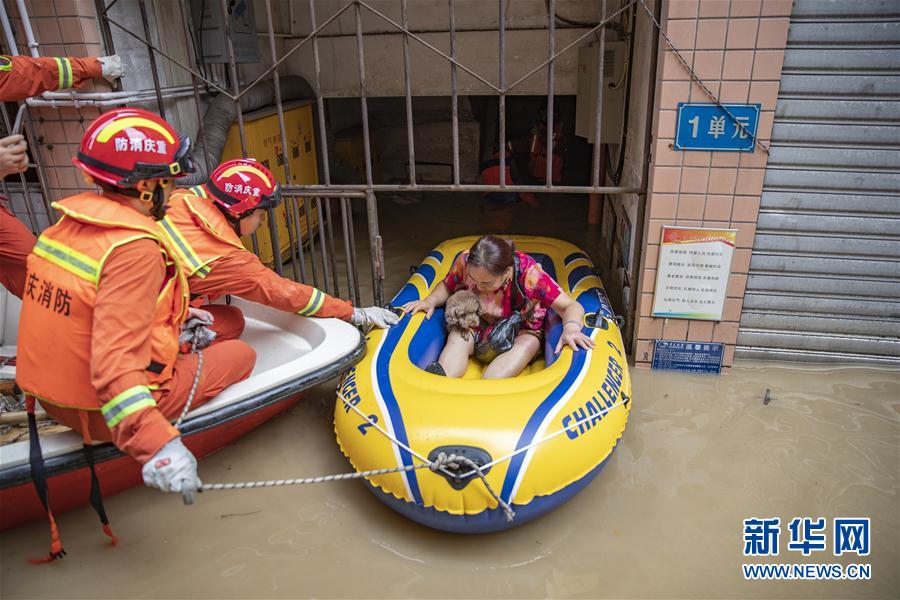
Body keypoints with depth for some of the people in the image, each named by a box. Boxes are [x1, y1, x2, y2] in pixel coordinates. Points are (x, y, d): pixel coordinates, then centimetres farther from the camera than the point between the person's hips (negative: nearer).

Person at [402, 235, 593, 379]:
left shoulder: (529, 273, -29)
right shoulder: (465, 262, -20)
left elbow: (571, 306, -27)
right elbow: (447, 286, 2)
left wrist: (571, 327, -49)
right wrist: (431, 301, -19)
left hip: (522, 333, -2)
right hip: (479, 328, 3)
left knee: (528, 344, -36)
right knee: (457, 337, -30)